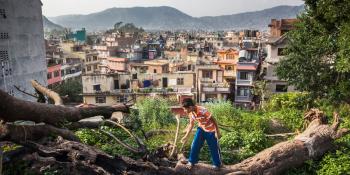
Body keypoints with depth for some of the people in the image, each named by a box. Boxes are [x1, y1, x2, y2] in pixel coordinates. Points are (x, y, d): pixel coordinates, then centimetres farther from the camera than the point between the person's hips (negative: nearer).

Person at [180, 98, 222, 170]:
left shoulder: (202, 111, -35)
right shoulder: (190, 113, -12)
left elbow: (213, 120, -25)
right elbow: (191, 124, 3)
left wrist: (217, 132, -20)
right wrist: (186, 136, 5)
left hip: (211, 130, -6)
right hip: (201, 129, 6)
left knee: (214, 148, 6)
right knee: (195, 145, 5)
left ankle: (217, 164, 26)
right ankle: (192, 161, 23)